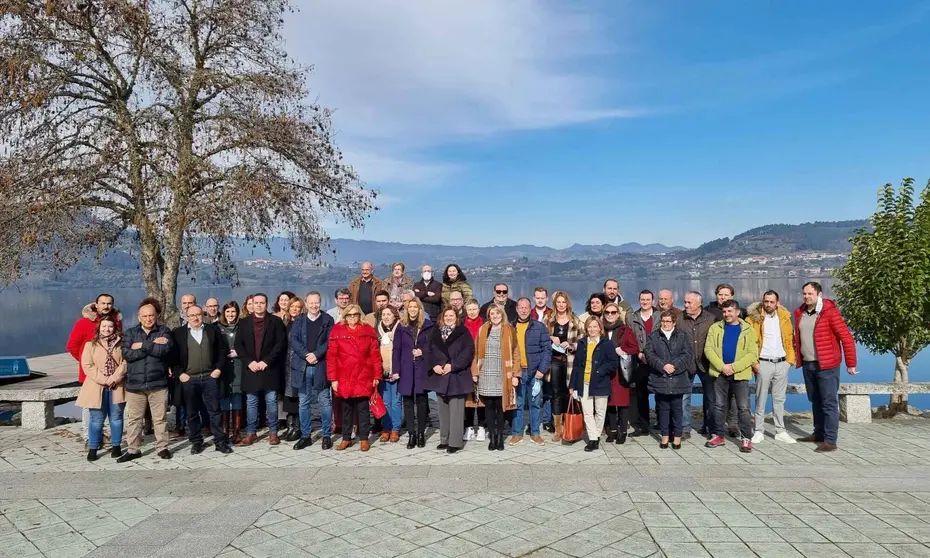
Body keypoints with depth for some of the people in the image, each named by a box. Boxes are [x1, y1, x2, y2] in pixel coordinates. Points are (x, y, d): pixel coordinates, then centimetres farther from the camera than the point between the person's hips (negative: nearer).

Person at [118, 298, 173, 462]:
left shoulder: (164, 331, 2)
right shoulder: (130, 332, 7)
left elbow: (165, 350, -16)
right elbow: (126, 354, -9)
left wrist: (143, 345, -10)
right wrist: (153, 346, -14)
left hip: (158, 383, -2)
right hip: (134, 384, 2)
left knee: (160, 418, 6)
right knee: (133, 418, 10)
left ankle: (163, 447, 16)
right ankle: (133, 449, 21)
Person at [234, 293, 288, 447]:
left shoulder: (276, 321, 1)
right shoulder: (244, 323, 10)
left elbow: (281, 343, -6)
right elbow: (238, 344, 4)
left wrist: (266, 361, -13)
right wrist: (249, 362, -9)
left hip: (270, 368, -2)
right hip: (251, 368, 3)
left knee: (271, 402, 2)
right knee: (251, 403, 7)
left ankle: (273, 432, 10)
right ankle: (251, 433, 15)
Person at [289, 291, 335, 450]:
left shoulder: (328, 320, 4)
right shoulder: (298, 320, 10)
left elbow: (330, 341, -4)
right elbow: (293, 340, 0)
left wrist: (316, 354, -15)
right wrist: (306, 355, -12)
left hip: (321, 366, -2)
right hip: (302, 366, 2)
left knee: (325, 402, 1)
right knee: (303, 403, 7)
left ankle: (327, 435, 10)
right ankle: (305, 436, 17)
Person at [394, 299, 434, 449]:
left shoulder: (428, 325, 3)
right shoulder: (402, 326, 7)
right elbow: (396, 349, 3)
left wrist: (423, 351, -14)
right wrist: (396, 370, -4)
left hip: (422, 369, -1)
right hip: (406, 369, 1)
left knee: (422, 401, 4)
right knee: (408, 401, 4)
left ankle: (421, 433, 14)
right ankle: (411, 434, 11)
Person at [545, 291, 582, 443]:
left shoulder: (575, 320, 4)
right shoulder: (549, 320, 8)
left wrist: (571, 345, -13)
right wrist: (550, 338, -7)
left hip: (570, 361, -1)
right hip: (554, 360, 1)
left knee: (568, 393, 4)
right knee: (556, 393, 0)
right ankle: (557, 428, 6)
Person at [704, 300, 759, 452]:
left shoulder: (748, 330, 2)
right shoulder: (715, 328, 5)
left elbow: (753, 353, -6)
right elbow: (708, 349, -2)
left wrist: (734, 367, -15)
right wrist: (722, 366, -14)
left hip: (740, 374, -2)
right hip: (720, 373, 2)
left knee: (743, 408, 0)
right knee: (719, 406, 9)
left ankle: (746, 438, 8)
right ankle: (719, 436, 18)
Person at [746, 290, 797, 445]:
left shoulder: (784, 317, 8)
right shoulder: (754, 318, -4)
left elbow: (790, 340, 9)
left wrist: (790, 359, 0)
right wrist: (753, 362, -12)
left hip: (782, 363, 3)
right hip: (763, 363, -3)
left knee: (779, 399, 10)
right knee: (761, 399, 1)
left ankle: (780, 431, 16)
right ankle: (759, 431, 8)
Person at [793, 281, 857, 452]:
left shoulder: (830, 312, -12)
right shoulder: (799, 313, 7)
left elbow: (847, 338, -11)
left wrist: (850, 364, -10)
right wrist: (797, 357, 15)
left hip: (827, 365, -6)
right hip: (807, 365, 6)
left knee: (829, 403, -2)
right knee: (815, 401, 17)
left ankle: (830, 440, 2)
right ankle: (818, 433, 29)